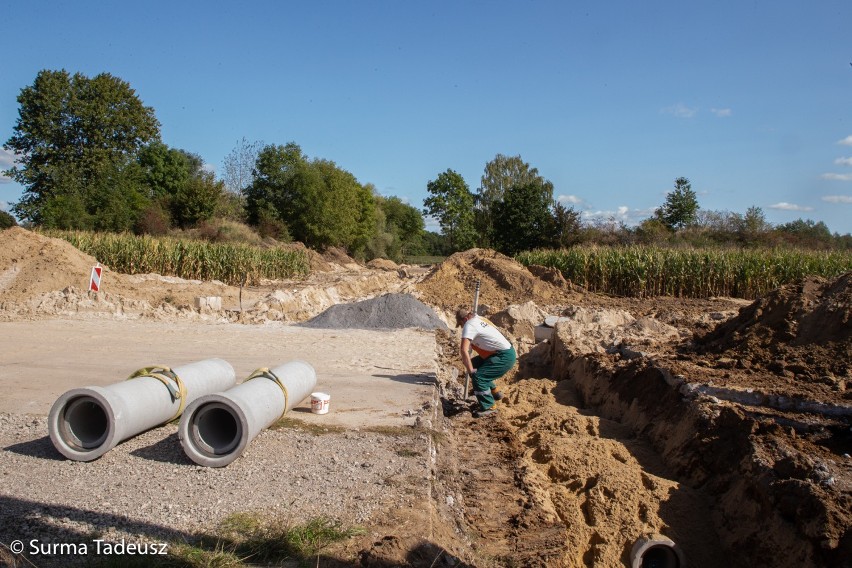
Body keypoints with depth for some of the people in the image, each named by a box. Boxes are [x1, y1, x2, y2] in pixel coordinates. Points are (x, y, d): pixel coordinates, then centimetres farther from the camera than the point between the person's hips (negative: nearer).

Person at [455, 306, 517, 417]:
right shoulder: (478, 319, 11)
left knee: (478, 376, -15)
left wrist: (471, 370, -20)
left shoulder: (469, 325, -16)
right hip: (504, 352, 10)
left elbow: (464, 350, -26)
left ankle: (489, 408, -4)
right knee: (475, 364, 19)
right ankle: (494, 392, 33)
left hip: (505, 357, -10)